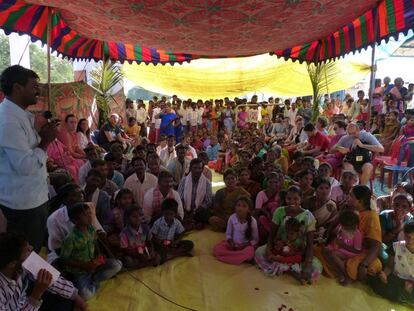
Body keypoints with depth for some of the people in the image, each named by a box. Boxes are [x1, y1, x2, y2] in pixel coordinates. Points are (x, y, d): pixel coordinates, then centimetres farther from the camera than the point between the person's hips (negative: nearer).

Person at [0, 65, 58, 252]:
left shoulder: (20, 115, 9)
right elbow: (26, 166, -27)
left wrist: (41, 136, 0)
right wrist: (46, 140, -16)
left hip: (33, 197, 9)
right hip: (23, 202, -9)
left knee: (34, 250, 23)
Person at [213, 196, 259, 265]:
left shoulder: (252, 221, -15)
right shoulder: (232, 218, -9)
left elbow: (255, 240, -7)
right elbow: (228, 234, 4)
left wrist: (244, 245, -19)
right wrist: (231, 242, -15)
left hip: (246, 245, -2)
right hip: (233, 243, 3)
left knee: (249, 252, -38)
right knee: (216, 249, -21)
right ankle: (242, 258, -18)